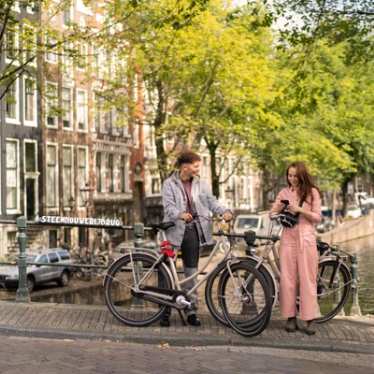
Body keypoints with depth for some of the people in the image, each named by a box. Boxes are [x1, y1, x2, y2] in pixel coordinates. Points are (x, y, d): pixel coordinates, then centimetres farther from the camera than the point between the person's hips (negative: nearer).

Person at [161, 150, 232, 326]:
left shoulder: (199, 184, 11)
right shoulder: (169, 184, -2)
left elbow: (211, 200, 4)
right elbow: (169, 206, -13)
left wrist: (224, 211, -15)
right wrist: (180, 214, -34)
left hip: (193, 231, 4)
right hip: (175, 231, -4)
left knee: (191, 272, 8)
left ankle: (191, 310, 14)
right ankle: (166, 309, 9)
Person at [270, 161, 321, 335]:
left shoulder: (312, 192, 5)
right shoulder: (284, 192, 10)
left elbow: (317, 218, 0)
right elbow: (272, 214, 9)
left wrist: (300, 210, -13)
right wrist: (279, 207, -13)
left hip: (306, 238, -2)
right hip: (288, 238, 2)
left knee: (307, 279, -4)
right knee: (287, 278, -1)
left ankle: (308, 320, -1)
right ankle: (290, 317, 5)